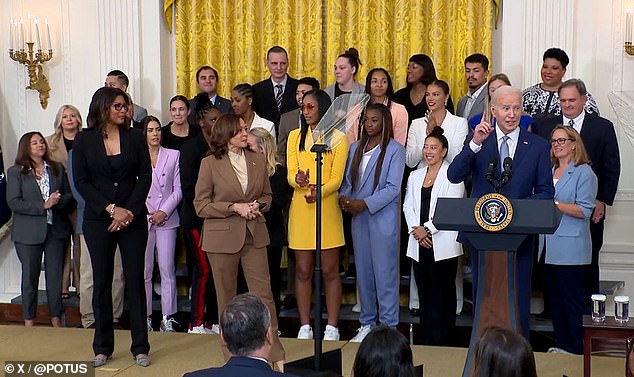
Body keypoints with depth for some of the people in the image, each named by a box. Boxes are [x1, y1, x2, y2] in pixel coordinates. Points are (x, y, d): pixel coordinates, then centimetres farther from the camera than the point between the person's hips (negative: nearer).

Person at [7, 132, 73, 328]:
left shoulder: (57, 168, 10)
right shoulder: (15, 172, 0)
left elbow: (69, 195, 8)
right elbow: (13, 202, -10)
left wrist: (57, 201, -14)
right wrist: (43, 205, -17)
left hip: (55, 229, 3)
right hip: (28, 232, -2)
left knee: (55, 275, 5)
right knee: (30, 275, 6)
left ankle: (56, 318, 15)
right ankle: (29, 320, 16)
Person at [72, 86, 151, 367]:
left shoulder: (135, 137, 4)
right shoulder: (84, 140, 2)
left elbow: (145, 176, 0)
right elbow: (81, 181, -3)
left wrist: (130, 211, -11)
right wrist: (111, 209, -12)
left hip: (133, 218, 0)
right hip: (97, 220, 0)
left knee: (135, 280, 1)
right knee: (101, 281, 5)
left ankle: (140, 347, 8)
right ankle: (102, 347, 15)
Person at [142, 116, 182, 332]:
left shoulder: (173, 156, 9)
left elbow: (178, 189, 5)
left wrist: (164, 212, -6)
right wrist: (145, 213, -5)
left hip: (167, 219, 0)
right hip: (142, 219, 0)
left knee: (167, 269, -2)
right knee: (144, 270, 2)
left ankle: (168, 317, 3)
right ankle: (145, 316, 10)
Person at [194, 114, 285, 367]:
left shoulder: (257, 160, 6)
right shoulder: (210, 163, -5)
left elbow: (267, 195, 16)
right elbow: (201, 205, -5)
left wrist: (257, 206, -6)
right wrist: (235, 207, -15)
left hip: (254, 235, 3)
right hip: (222, 237, -2)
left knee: (264, 294, -1)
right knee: (226, 298, 7)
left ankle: (276, 353, 6)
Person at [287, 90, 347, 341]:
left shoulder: (338, 138, 4)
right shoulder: (295, 136, 13)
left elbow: (337, 178, -4)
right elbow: (290, 174, 4)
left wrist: (318, 193, -23)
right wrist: (299, 180, -20)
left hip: (327, 207, -2)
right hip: (300, 208, 2)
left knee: (330, 271, 1)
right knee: (303, 271, 5)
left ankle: (332, 327, 9)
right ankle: (305, 326, 13)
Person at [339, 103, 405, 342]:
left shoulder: (395, 149, -4)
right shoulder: (355, 148, 13)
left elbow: (393, 188, -11)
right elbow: (348, 181, 14)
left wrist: (365, 203, -17)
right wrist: (343, 197, -7)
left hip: (383, 217, -5)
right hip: (358, 218, 6)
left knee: (385, 273, -3)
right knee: (363, 271, 11)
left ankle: (388, 326, 5)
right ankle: (367, 323, 21)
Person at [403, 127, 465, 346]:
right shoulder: (415, 176, 17)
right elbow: (408, 206, 11)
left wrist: (427, 229, -12)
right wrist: (415, 229, -6)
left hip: (443, 244, -5)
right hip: (419, 244, 5)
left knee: (442, 292, -3)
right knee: (424, 292, 7)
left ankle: (441, 342, 3)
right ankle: (425, 341, 14)